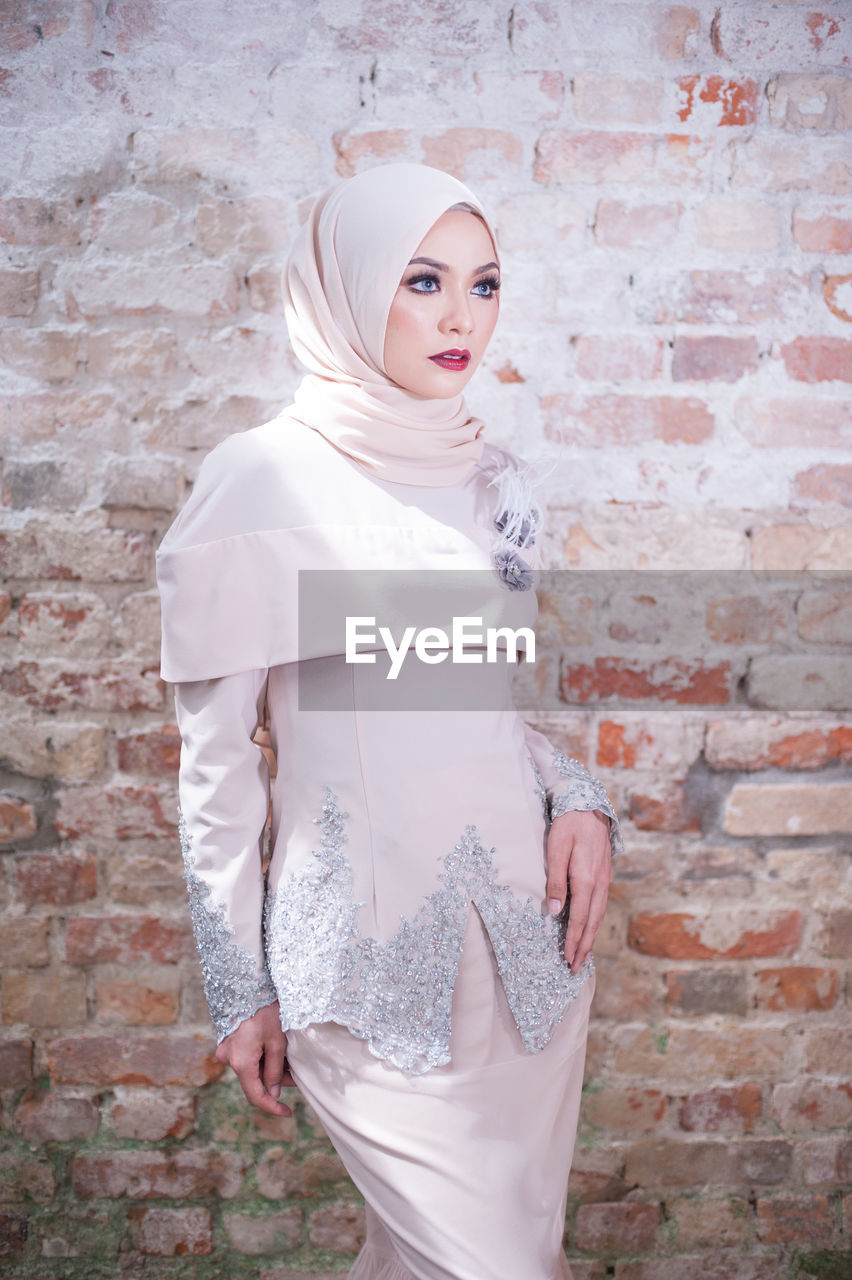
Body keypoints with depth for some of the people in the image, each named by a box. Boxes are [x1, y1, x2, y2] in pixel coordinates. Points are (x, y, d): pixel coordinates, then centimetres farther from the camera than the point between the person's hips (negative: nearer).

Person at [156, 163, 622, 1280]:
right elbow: (216, 754, -6)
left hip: (530, 930, 6)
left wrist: (580, 799, -4)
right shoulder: (259, 483, -10)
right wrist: (238, 990, -2)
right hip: (375, 955, -5)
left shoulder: (492, 476, 6)